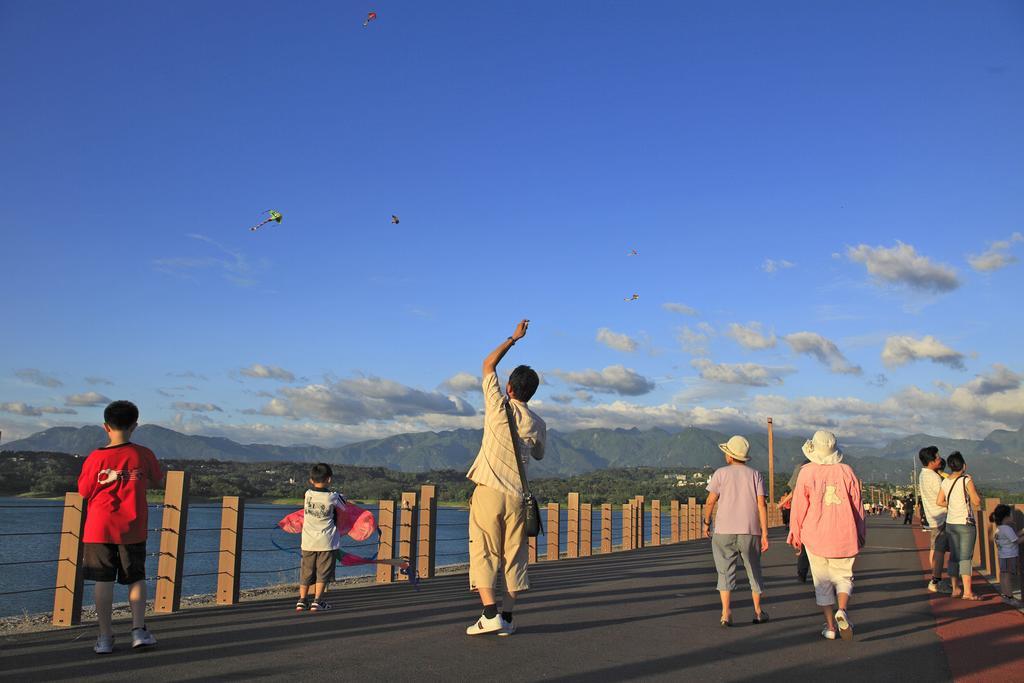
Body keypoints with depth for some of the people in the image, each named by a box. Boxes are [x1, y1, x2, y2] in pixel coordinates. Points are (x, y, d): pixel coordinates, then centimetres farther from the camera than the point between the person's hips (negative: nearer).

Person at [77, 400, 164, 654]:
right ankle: (139, 630, 4)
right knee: (136, 578, 12)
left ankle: (105, 637, 6)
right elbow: (156, 483, 11)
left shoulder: (96, 457, -7)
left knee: (103, 581, 4)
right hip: (133, 529, 1)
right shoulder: (144, 455, -4)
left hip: (100, 528, -1)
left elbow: (84, 491, 2)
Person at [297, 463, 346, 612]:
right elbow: (344, 507, 7)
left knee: (306, 572, 13)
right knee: (323, 573, 4)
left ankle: (302, 600, 16)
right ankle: (317, 601, 2)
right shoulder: (333, 497, -10)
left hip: (308, 541, 3)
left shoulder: (308, 494, -3)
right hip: (327, 541, -3)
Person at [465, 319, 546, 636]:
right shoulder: (537, 424, 6)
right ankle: (507, 617, 10)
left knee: (483, 553, 0)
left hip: (488, 491, -3)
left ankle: (490, 614, -9)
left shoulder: (499, 407, -3)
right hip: (517, 496, 3)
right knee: (514, 556, 9)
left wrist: (513, 338, 16)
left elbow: (488, 365, 9)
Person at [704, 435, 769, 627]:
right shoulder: (755, 475, 4)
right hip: (750, 532, 2)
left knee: (726, 572, 3)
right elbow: (762, 504, -5)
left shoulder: (720, 473, 0)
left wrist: (706, 523, 9)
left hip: (724, 532, -2)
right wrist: (765, 534, -6)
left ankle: (726, 613, -7)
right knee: (754, 571, 17)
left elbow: (710, 501, -6)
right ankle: (758, 611, 25)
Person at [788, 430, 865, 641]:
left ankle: (830, 626, 11)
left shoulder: (806, 472, -6)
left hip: (815, 536, -1)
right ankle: (842, 610, -12)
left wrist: (795, 534, 6)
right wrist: (861, 535, 15)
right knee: (844, 577, 14)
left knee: (822, 582, 9)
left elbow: (799, 505, -5)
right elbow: (857, 505, 4)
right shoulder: (846, 471, -1)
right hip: (844, 536, 1)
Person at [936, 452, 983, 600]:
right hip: (966, 523, -5)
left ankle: (954, 589, 15)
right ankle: (967, 592, -8)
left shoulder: (945, 482, 4)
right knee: (966, 557, -5)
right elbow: (977, 501, -11)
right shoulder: (967, 479, -12)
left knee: (954, 557, 11)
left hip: (950, 524, 5)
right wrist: (977, 494, 7)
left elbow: (939, 502, 7)